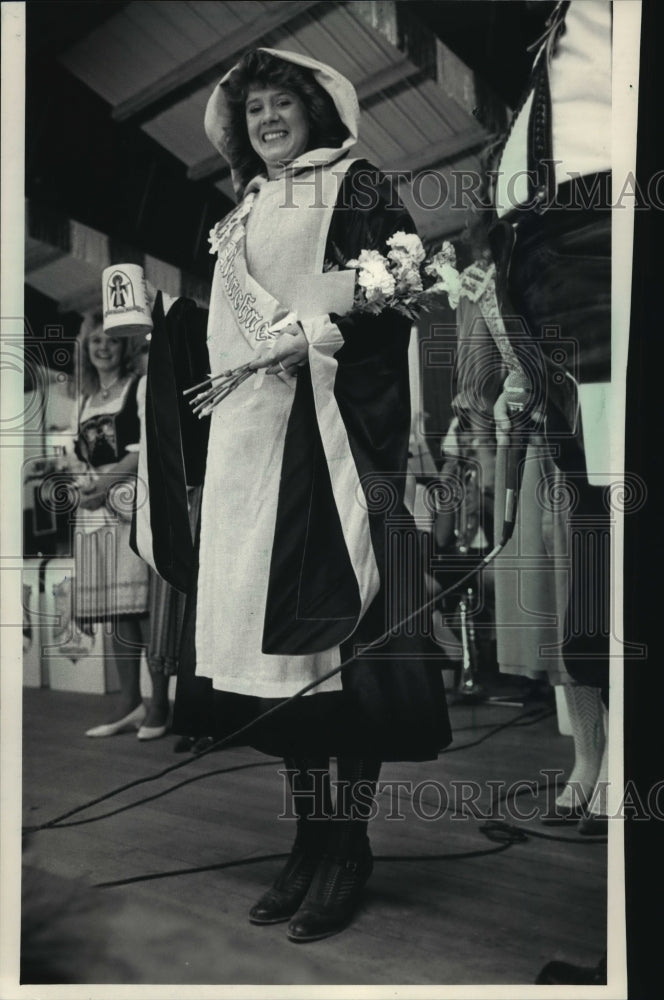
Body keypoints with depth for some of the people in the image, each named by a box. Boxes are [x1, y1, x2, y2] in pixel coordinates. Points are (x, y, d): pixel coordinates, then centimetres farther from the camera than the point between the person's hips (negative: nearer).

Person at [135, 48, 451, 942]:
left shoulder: (356, 185, 10)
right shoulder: (241, 216, 27)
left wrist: (315, 331, -15)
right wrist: (163, 312, 19)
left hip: (328, 423, -6)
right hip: (244, 430, 6)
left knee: (333, 619, -9)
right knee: (268, 629, 1)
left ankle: (350, 845, 3)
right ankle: (311, 838, 13)